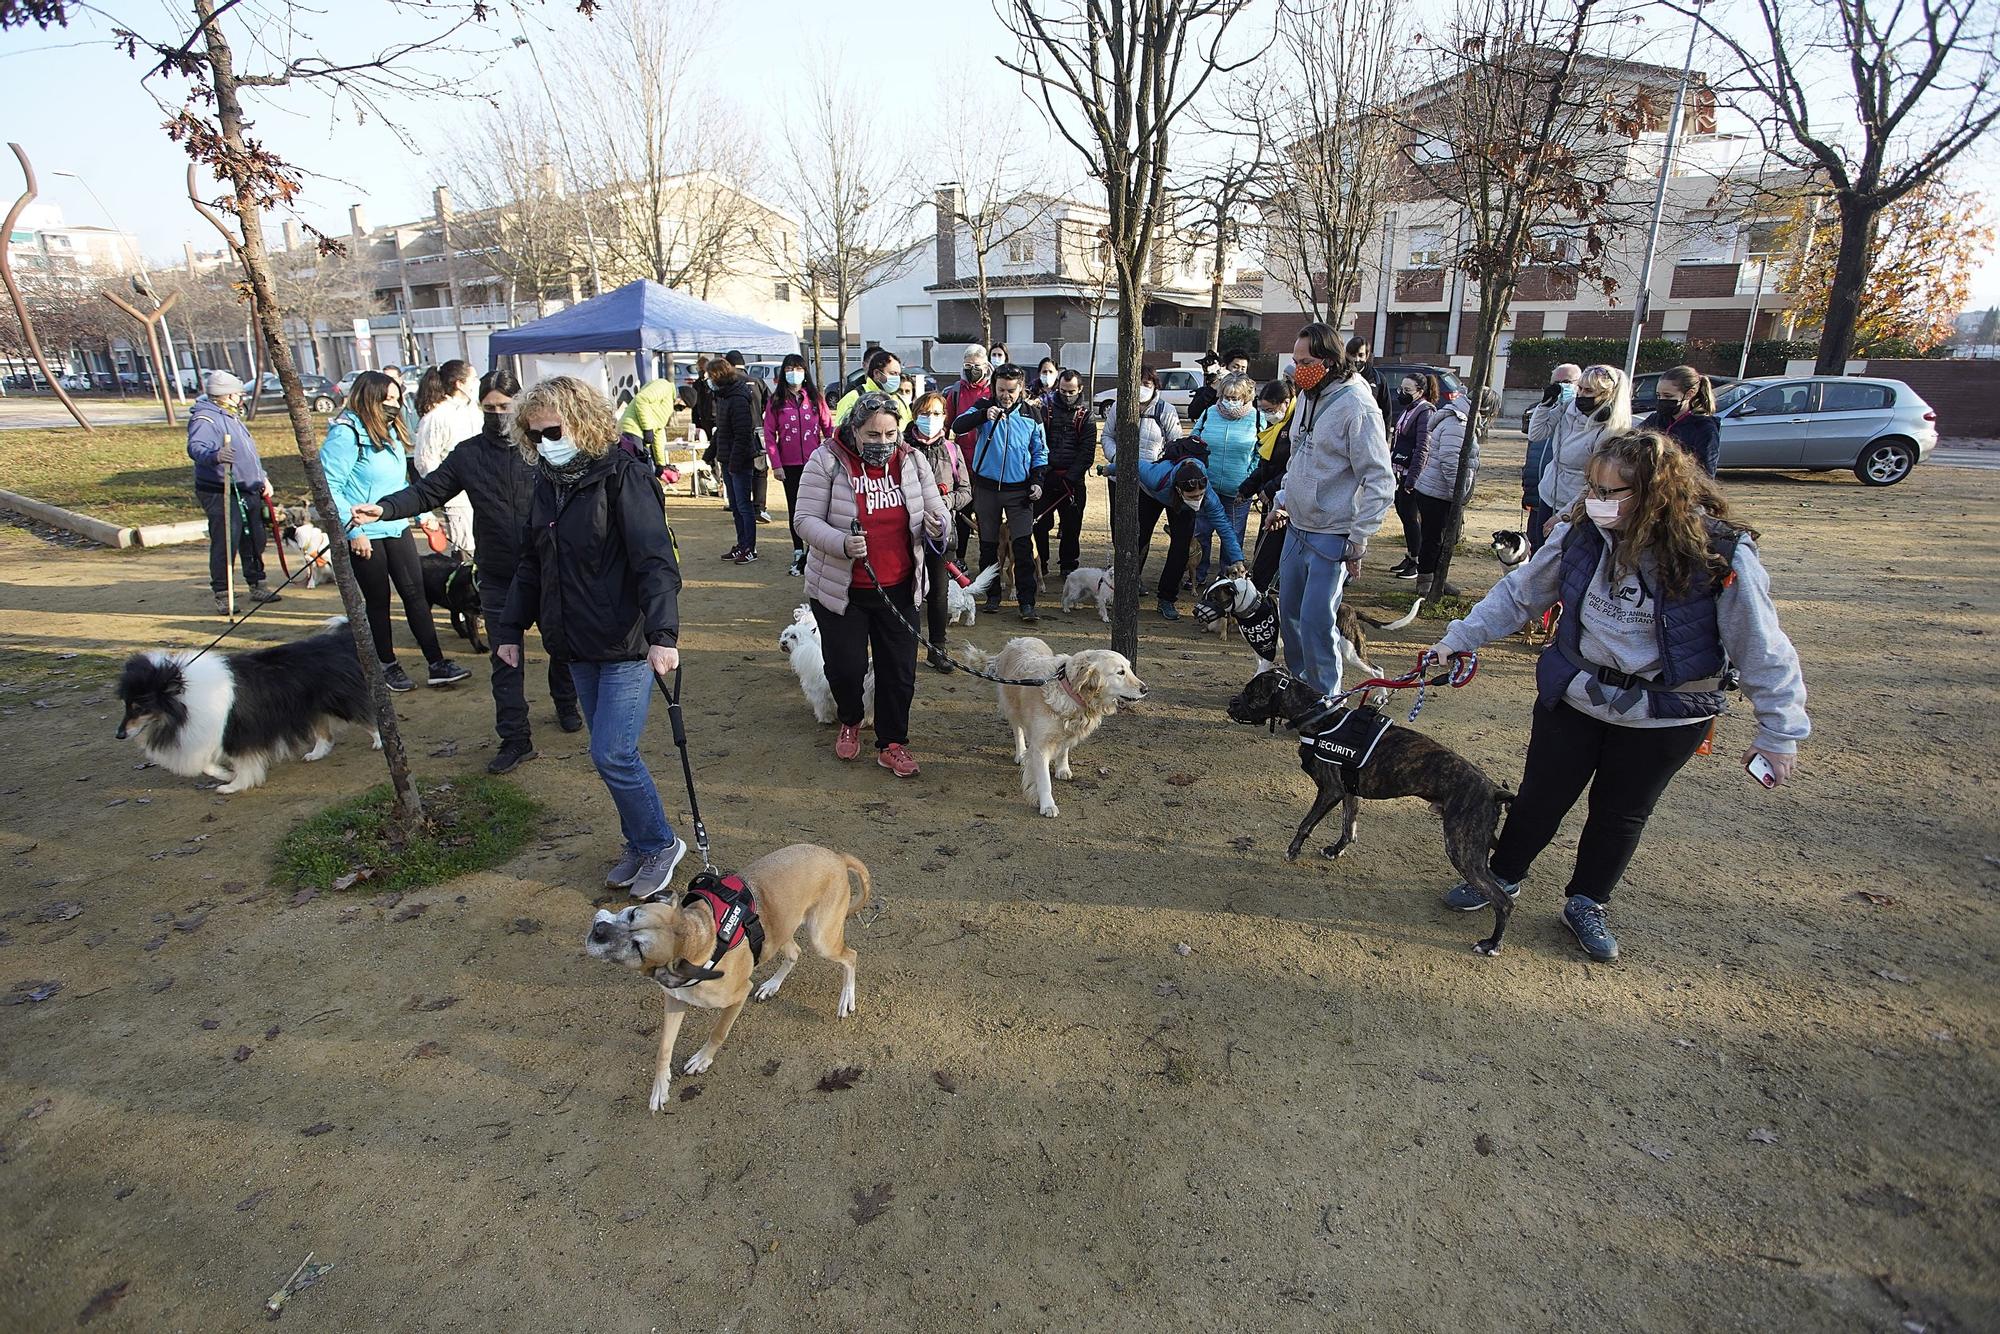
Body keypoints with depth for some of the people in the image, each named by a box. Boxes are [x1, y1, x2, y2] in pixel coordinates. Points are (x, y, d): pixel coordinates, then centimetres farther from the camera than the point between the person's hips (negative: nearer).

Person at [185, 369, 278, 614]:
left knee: (254, 541, 14)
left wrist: (262, 478, 28)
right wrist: (214, 456, -50)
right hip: (221, 495, -9)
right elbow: (196, 448, -30)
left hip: (249, 492, 9)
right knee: (225, 544, -8)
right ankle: (222, 596, -2)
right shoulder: (204, 419, -12)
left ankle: (257, 586, 25)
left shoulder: (232, 417, 19)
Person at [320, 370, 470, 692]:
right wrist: (353, 529, -21)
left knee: (415, 593, 4)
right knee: (378, 601, 6)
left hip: (396, 527, 7)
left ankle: (437, 664, 6)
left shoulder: (389, 431, 11)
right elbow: (329, 487, -18)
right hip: (364, 535, -7)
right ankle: (387, 666, 21)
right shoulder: (346, 433, -14)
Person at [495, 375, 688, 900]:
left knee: (611, 754, -8)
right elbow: (531, 563, 18)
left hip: (627, 644, -8)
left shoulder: (622, 477, -14)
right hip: (578, 646, 8)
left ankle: (660, 842, 14)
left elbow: (656, 561, -23)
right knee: (611, 752, 13)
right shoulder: (547, 483, 10)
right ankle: (641, 844, 29)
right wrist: (511, 628, 16)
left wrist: (662, 631, -34)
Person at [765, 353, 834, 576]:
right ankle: (798, 554, 14)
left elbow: (828, 427, 7)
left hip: (815, 462, 0)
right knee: (794, 508, 6)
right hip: (790, 465, 0)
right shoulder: (776, 402, 2)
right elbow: (769, 434, 1)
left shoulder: (815, 398, 5)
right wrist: (776, 465, -6)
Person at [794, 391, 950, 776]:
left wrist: (935, 526, -19)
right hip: (840, 588, -3)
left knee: (899, 670, 6)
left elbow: (936, 510, 6)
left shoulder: (912, 461, 0)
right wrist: (842, 544, -30)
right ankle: (851, 721, 38)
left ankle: (891, 743, 25)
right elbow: (806, 519, -11)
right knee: (846, 666, 5)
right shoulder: (827, 461, -10)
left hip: (899, 588, 3)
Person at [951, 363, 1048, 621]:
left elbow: (1040, 452, 11)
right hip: (986, 486, 1)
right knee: (988, 544, 10)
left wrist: (1036, 481, -1)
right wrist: (984, 415, -34)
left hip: (1019, 489, -1)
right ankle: (993, 595, 24)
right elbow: (958, 425, -19)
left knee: (1023, 545, -8)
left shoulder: (1031, 413, 2)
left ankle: (1027, 602, -5)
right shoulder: (984, 407, -2)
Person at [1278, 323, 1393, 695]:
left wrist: (1358, 543, -18)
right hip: (1297, 528, 8)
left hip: (1331, 538, -8)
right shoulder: (1307, 397, 9)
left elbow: (1380, 482, -17)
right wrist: (1282, 501, 17)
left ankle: (1326, 700, 8)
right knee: (1289, 613, 15)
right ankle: (1298, 683, 31)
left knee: (1316, 621, -7)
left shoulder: (1356, 407, -17)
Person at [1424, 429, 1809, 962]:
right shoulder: (1581, 531, -13)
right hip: (1574, 696, 2)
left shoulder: (1722, 556, -20)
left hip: (1663, 717, -2)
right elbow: (1520, 593, 0)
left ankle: (1586, 905, 38)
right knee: (1542, 795, 14)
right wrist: (1461, 637, -2)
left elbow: (1763, 651, -12)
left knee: (1622, 813, 16)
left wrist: (1779, 732, -8)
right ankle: (1503, 875, 38)